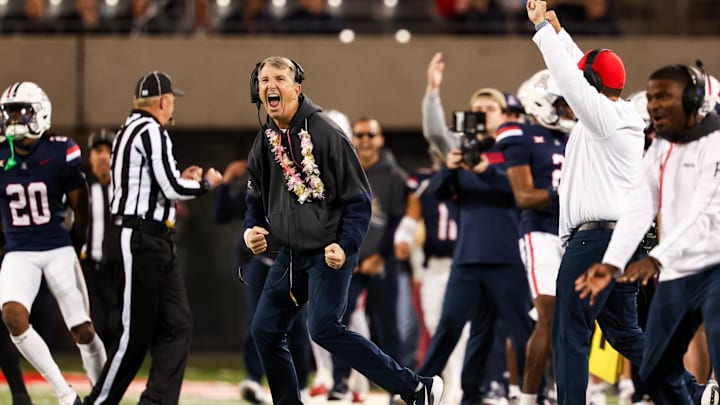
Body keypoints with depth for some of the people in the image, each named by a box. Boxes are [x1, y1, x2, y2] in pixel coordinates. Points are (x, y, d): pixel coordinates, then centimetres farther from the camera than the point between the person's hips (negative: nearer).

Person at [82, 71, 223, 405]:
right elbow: (171, 188, -18)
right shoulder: (151, 131, -12)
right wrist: (205, 183, -1)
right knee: (136, 333, -5)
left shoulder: (128, 131, 18)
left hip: (154, 246, 10)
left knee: (176, 326, 5)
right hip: (138, 242, -10)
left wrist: (182, 180, 20)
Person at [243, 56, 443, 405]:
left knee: (324, 329, -22)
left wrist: (345, 246, -23)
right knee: (264, 330, 5)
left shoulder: (324, 134, -14)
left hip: (329, 253, -8)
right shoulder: (264, 142, 6)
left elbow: (358, 199, -11)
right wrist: (252, 230, -1)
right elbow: (256, 199, 20)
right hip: (290, 254, 8)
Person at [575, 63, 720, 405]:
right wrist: (612, 263, -12)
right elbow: (638, 210, 3)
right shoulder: (659, 150, 12)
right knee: (656, 374, 13)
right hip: (675, 275, 9)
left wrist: (656, 259, -34)